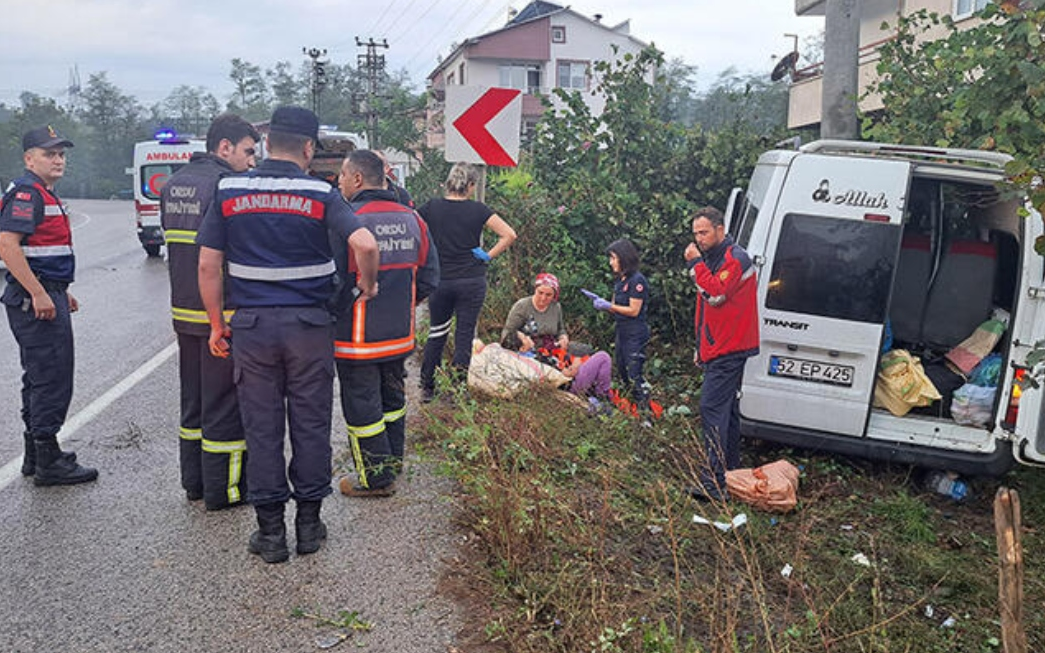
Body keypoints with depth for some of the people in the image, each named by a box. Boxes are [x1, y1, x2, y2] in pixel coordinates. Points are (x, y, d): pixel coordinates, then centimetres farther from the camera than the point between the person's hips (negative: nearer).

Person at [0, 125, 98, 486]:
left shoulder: (44, 194, 19)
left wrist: (61, 292, 25)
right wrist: (39, 294, -25)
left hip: (45, 296, 11)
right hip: (36, 300, -11)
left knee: (39, 378, 16)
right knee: (51, 379, -7)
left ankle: (36, 455, 27)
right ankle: (47, 462, 1)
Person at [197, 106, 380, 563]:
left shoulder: (230, 191, 1)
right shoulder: (320, 194, -5)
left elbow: (208, 264, 0)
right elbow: (364, 244, -19)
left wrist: (217, 324, 8)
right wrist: (368, 285, 0)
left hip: (252, 324, 1)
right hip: (309, 324, -1)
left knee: (261, 427, 8)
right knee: (311, 424, 10)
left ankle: (270, 531, 15)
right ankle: (309, 523, 20)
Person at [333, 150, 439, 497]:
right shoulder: (412, 219, 3)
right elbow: (429, 278, 7)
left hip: (358, 338, -7)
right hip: (400, 335, 7)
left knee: (361, 404, 6)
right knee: (392, 397, 21)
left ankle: (375, 478, 15)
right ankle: (393, 463, 35)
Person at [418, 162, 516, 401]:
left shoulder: (432, 207, -2)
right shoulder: (477, 209, -6)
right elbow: (509, 235, -9)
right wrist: (488, 256, -1)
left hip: (439, 280, 2)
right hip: (472, 282, -2)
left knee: (436, 334, 16)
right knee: (464, 335, 6)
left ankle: (427, 388, 22)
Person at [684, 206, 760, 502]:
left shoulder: (735, 258, -13)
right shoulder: (713, 258, 19)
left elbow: (716, 294, -28)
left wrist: (696, 263, -20)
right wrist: (701, 346, 25)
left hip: (729, 350, -10)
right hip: (718, 349, 10)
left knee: (712, 408, -16)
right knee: (727, 408, 14)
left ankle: (714, 482, -17)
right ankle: (731, 471, 24)